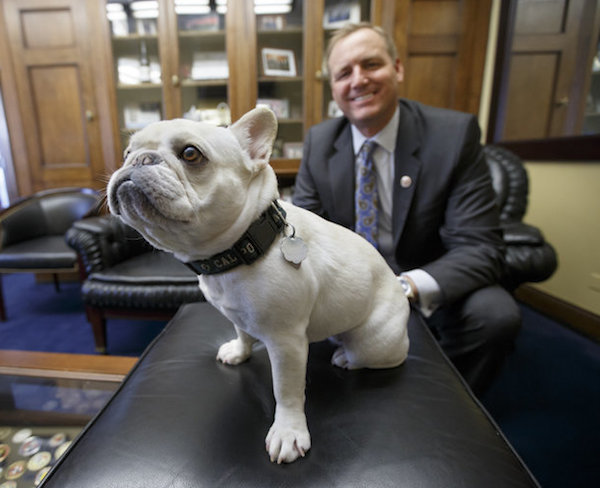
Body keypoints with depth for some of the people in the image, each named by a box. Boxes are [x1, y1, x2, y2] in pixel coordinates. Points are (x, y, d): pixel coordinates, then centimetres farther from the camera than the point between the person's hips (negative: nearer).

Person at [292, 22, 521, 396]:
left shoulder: (455, 134, -13)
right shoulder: (319, 141, -3)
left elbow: (480, 248, -19)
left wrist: (407, 287, -39)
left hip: (429, 287, -1)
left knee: (495, 314, -28)